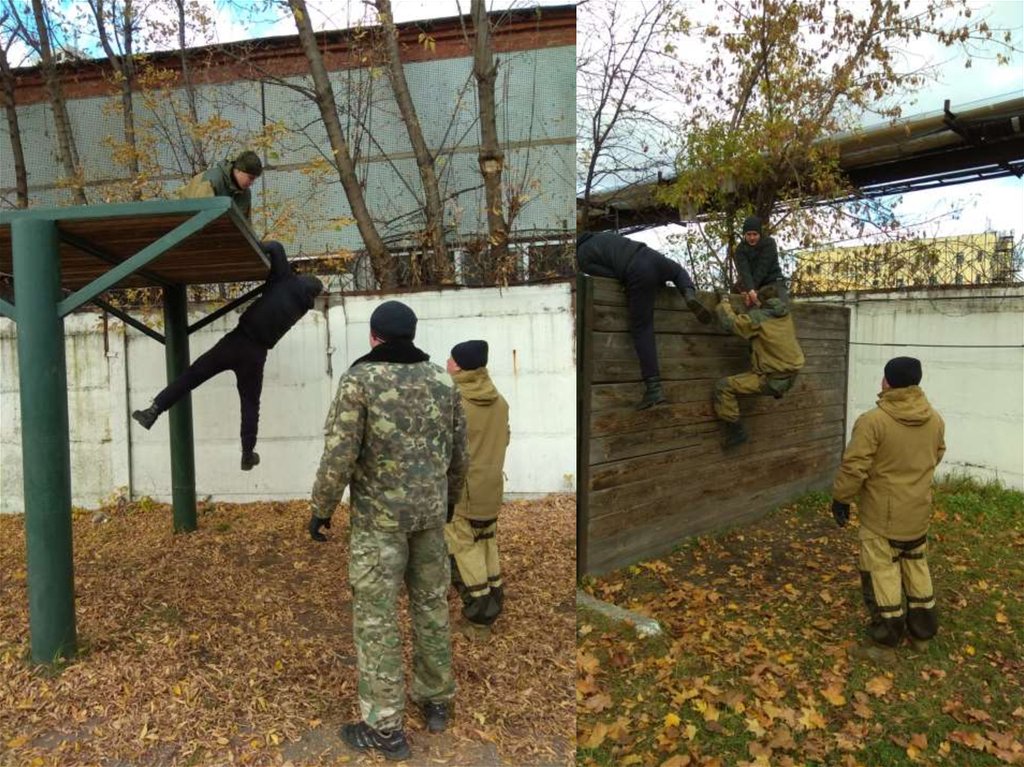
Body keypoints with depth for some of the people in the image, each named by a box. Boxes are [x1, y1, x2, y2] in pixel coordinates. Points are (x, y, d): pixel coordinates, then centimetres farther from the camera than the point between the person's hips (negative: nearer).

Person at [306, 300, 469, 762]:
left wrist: (321, 509, -3)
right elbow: (459, 453, 7)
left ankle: (385, 729, 15)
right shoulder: (442, 381, 2)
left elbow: (339, 453, -16)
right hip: (430, 510, 5)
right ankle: (436, 701, 31)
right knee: (431, 604, 17)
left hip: (379, 515, -5)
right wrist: (450, 496, 23)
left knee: (376, 617, 5)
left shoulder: (359, 378, -12)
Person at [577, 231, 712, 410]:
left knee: (641, 328, 1)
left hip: (637, 274, -5)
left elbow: (613, 276, 1)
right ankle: (689, 294, 6)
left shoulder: (582, 257, 9)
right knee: (678, 272, 40)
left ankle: (653, 388, -4)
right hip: (651, 256, 5)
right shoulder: (603, 235, 30)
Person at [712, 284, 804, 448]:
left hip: (771, 380, -8)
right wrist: (755, 305, 31)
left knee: (724, 386, -9)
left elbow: (729, 322, -12)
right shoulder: (786, 314, 7)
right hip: (791, 377, 8)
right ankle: (779, 392, 45)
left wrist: (724, 302, 3)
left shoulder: (758, 317, -13)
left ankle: (736, 430, -7)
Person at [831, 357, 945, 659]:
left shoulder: (873, 420, -23)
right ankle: (923, 630, 31)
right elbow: (935, 456, 16)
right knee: (916, 565, 20)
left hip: (882, 513, -6)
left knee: (882, 569, 6)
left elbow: (854, 467, -21)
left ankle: (887, 634, 16)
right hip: (918, 510, 6)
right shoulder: (935, 420, -1)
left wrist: (841, 499, -7)